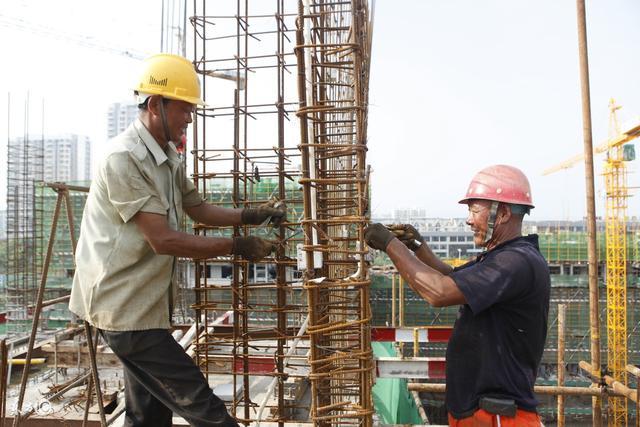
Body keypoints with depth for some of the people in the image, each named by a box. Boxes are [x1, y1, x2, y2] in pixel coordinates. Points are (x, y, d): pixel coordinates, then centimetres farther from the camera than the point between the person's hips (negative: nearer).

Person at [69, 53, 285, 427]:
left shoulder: (167, 156, 9)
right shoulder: (124, 158, -20)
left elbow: (198, 208, 16)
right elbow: (163, 239, -24)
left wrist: (250, 215, 1)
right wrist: (237, 247, -19)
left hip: (147, 302, 9)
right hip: (126, 306, -9)